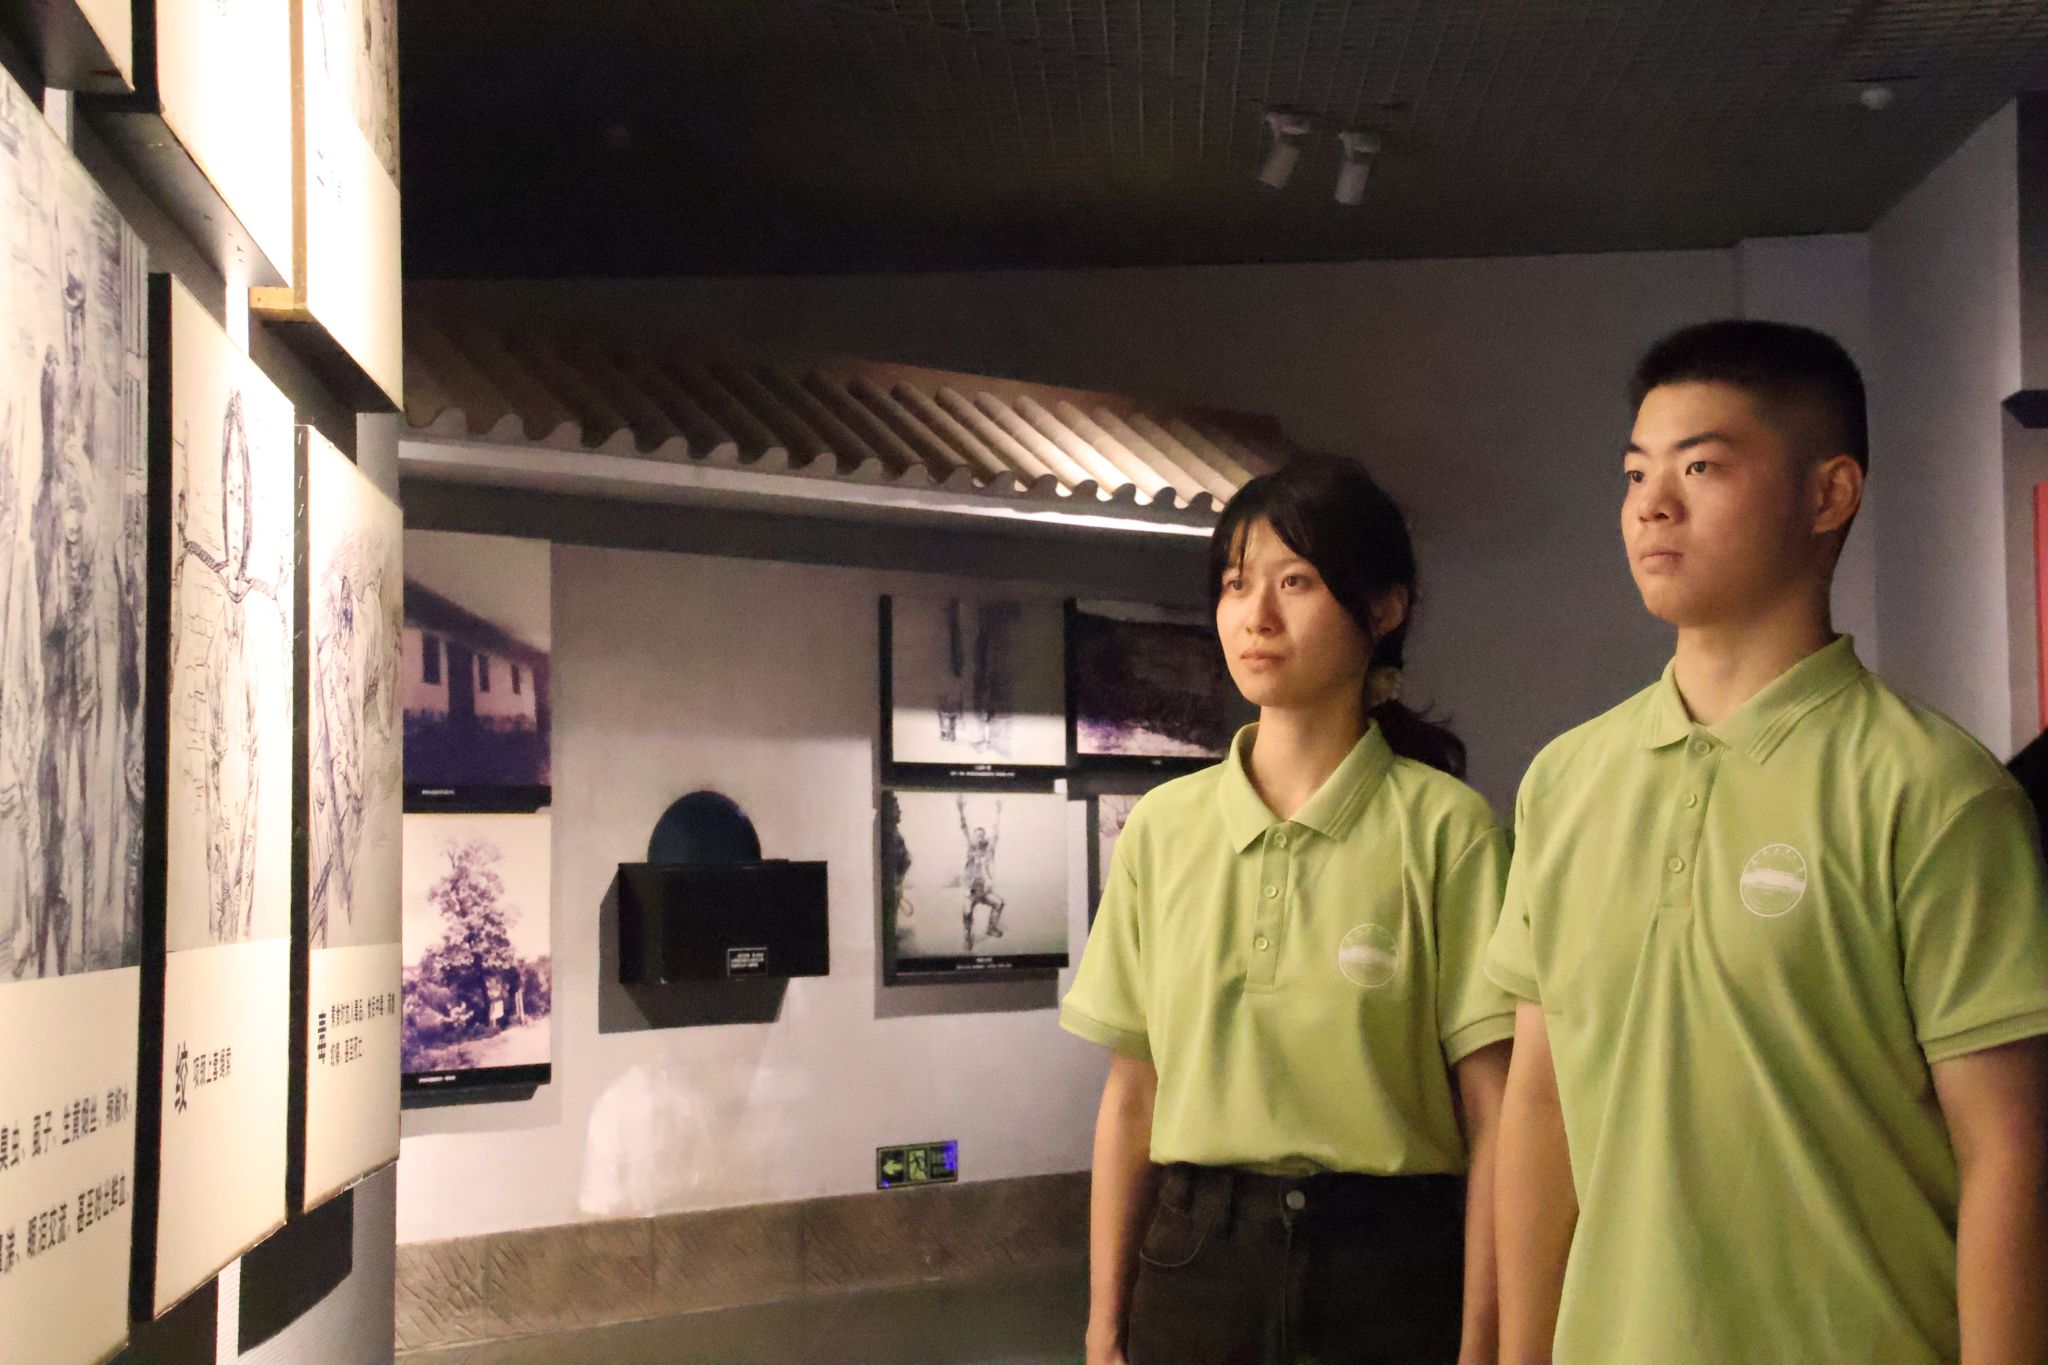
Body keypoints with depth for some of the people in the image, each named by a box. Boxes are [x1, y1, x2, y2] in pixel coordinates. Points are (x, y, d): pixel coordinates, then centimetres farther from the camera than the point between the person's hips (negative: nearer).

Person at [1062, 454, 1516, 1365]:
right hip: (1196, 1258, 3)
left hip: (1384, 1265, -3)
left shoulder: (1445, 827, -8)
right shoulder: (1162, 827, 3)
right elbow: (1130, 1099, 6)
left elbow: (1494, 1119, -9)